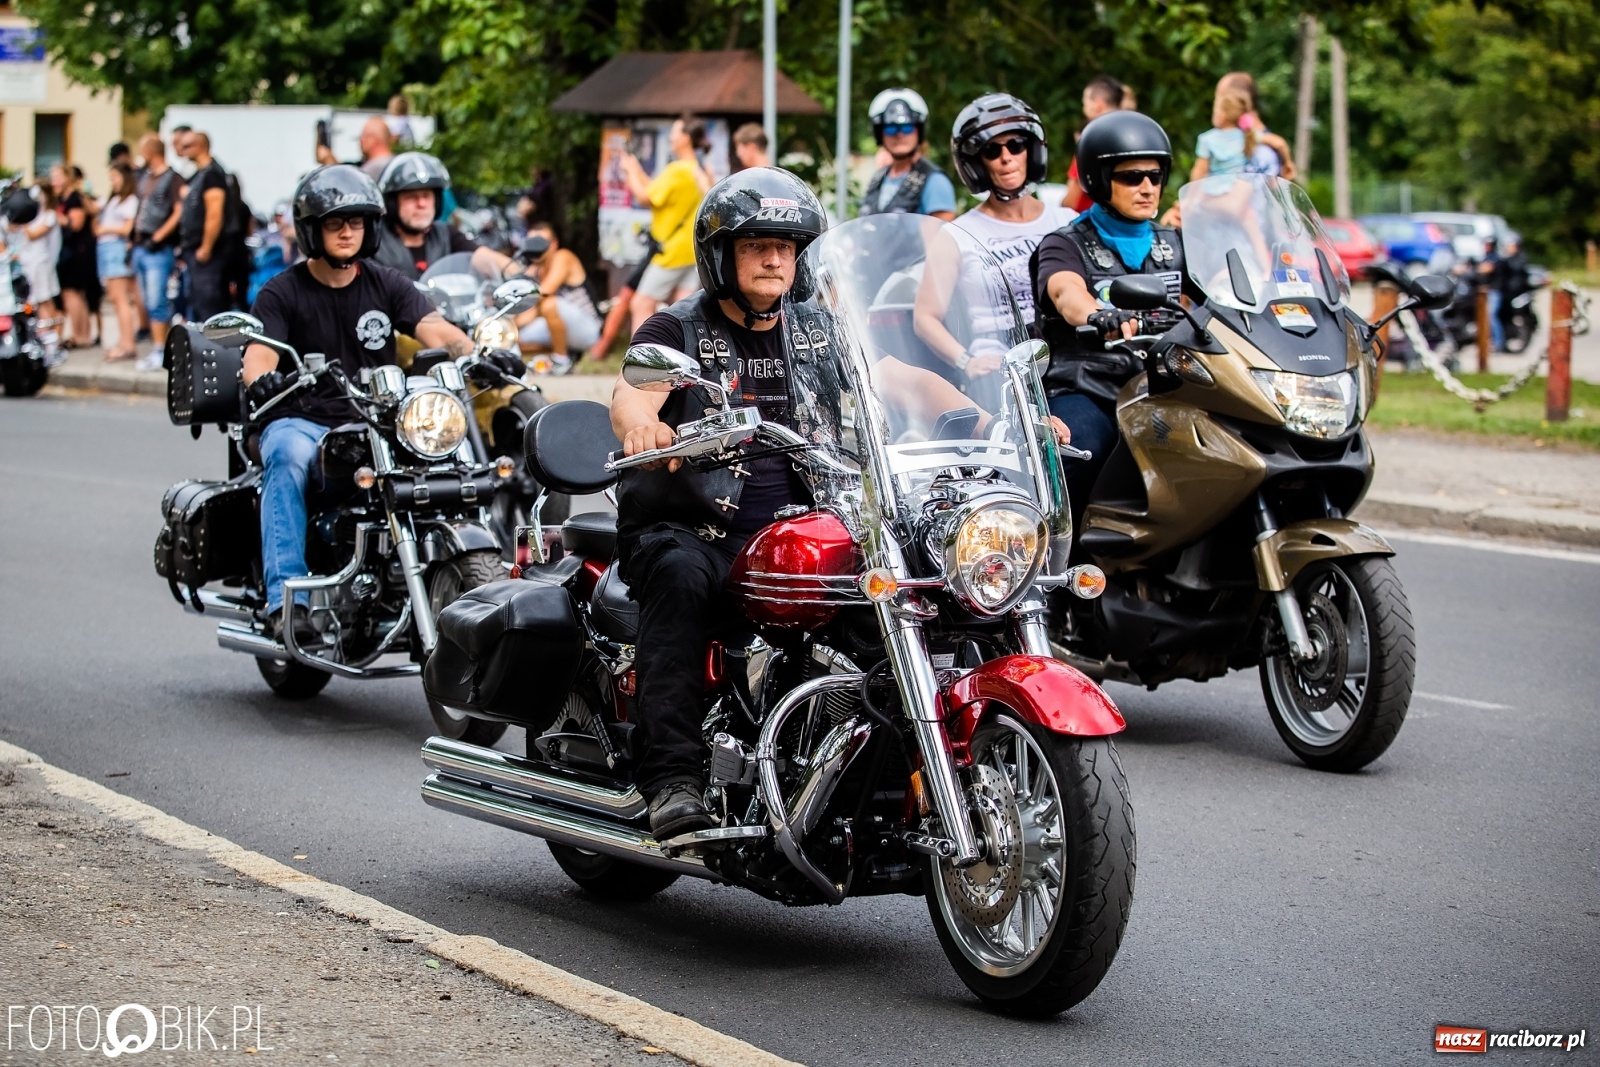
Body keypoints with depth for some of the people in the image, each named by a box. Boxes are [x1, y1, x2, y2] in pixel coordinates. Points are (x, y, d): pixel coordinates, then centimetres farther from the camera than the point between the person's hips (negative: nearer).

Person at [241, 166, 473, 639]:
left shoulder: (386, 284, 11)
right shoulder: (281, 294, 4)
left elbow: (437, 331, -2)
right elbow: (258, 356, -12)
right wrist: (262, 380, -37)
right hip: (300, 421, -3)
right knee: (290, 460, -37)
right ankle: (285, 596, -42)